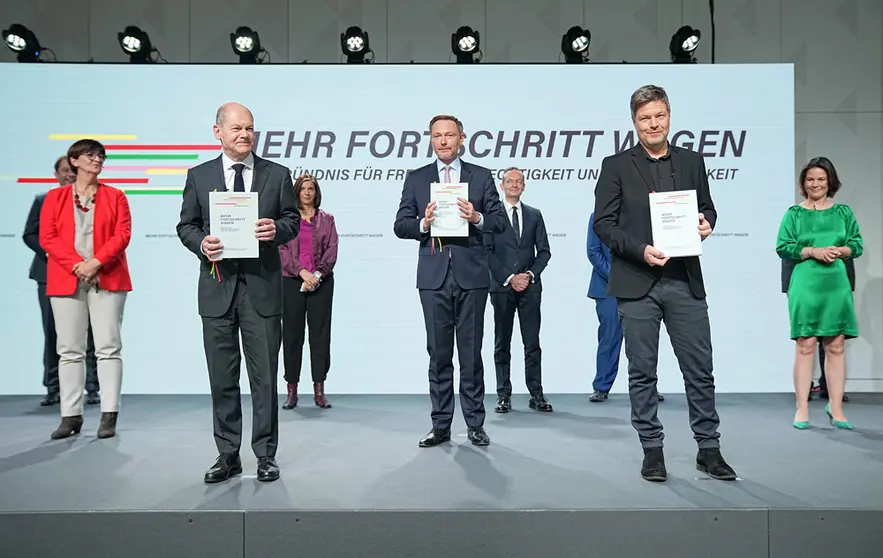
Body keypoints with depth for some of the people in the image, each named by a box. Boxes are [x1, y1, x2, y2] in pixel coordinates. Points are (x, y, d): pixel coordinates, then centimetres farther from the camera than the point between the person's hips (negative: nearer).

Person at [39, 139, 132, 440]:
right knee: (69, 350, 3)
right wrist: (76, 265, -11)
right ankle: (71, 415, 9)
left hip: (106, 278, -1)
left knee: (108, 347, -4)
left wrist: (96, 262, -14)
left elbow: (122, 234, -1)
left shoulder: (115, 196, 10)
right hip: (66, 280, 1)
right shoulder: (55, 196, 12)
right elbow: (47, 237, 3)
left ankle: (109, 415, 0)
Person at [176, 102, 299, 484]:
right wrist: (201, 242, -12)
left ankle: (266, 455, 16)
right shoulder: (199, 176, 9)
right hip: (218, 285, 1)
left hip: (263, 285, -1)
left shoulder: (277, 174, 7)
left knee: (264, 376, 4)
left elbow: (292, 220, 8)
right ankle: (227, 455, 21)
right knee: (222, 377, 8)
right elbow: (186, 225, 9)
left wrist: (277, 229, -14)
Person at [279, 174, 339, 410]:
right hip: (292, 282, -1)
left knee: (320, 333, 1)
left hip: (321, 282, 1)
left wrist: (318, 273, -11)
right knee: (292, 334, 2)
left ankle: (319, 390, 8)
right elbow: (282, 249, -2)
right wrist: (302, 272, -13)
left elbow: (332, 250, 2)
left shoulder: (327, 219, 10)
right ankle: (292, 390, 10)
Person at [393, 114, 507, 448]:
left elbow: (500, 222, 5)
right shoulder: (416, 178, 10)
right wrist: (423, 223, -14)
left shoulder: (481, 176, 8)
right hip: (433, 276, 1)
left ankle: (475, 424, 16)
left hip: (471, 274, -1)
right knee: (438, 353, 6)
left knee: (471, 352, 5)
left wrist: (477, 217, -15)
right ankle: (441, 425, 16)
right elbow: (400, 226, 5)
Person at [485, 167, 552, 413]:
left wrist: (530, 275, -6)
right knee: (502, 344, 4)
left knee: (532, 343, 2)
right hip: (501, 287, -2)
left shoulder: (534, 215, 13)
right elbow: (487, 251, -3)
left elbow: (544, 251, 9)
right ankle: (504, 395, 10)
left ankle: (536, 395, 8)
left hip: (530, 287, 2)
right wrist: (509, 278, -10)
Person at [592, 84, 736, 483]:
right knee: (642, 371, 5)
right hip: (637, 282, -2)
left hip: (685, 281, 3)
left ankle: (708, 449, 22)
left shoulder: (692, 161, 13)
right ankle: (652, 450, 18)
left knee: (700, 369, 7)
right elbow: (603, 223, -3)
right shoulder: (616, 166, 2)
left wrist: (706, 223, -4)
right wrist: (640, 250, -16)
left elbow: (707, 208, 19)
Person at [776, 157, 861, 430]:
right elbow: (782, 247, -1)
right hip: (806, 286, -2)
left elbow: (858, 245, 11)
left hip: (837, 285, 3)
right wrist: (814, 251, -13)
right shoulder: (794, 213, 6)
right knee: (805, 346, -3)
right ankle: (802, 409, 3)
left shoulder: (843, 212, 13)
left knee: (836, 346, 4)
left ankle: (836, 408, 13)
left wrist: (839, 250, -9)